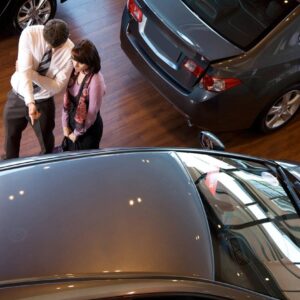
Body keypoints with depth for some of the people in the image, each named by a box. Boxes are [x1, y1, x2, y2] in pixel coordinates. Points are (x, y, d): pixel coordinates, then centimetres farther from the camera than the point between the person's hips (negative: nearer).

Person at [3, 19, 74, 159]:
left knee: (46, 140, 19)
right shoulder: (30, 33, -25)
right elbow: (24, 71, -30)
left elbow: (58, 86, -19)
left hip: (43, 101, -1)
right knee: (11, 135, 22)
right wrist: (30, 102, -42)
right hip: (18, 95, 1)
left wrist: (31, 73, -28)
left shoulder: (69, 51, -24)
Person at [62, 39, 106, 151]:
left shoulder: (95, 82, -33)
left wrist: (77, 133, -12)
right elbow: (67, 99, -1)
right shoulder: (75, 71, -12)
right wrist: (65, 125, -1)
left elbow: (92, 114, -24)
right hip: (73, 121, 7)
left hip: (88, 128, -7)